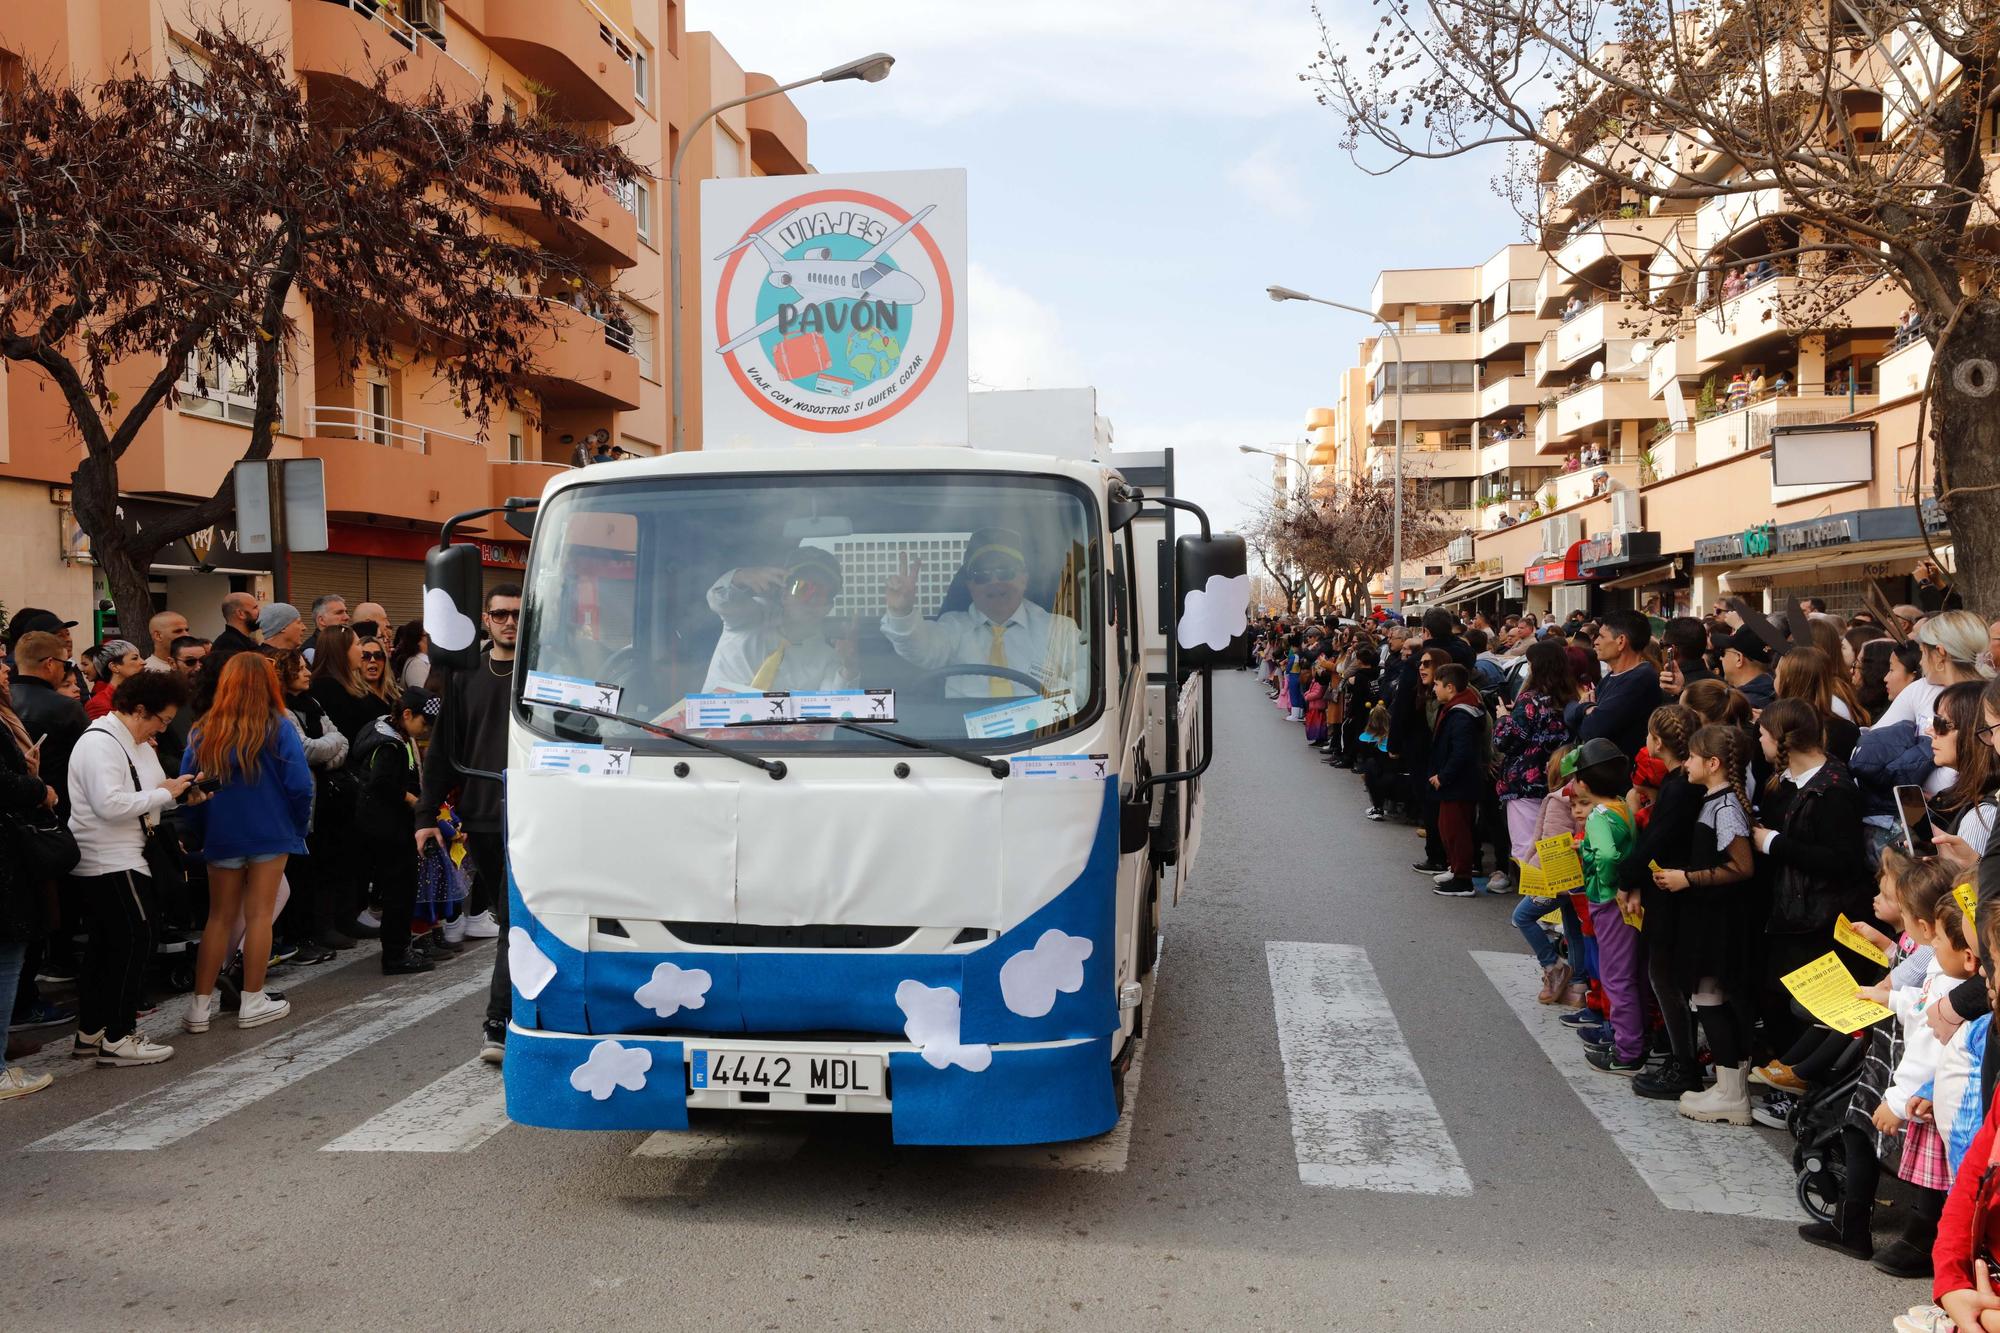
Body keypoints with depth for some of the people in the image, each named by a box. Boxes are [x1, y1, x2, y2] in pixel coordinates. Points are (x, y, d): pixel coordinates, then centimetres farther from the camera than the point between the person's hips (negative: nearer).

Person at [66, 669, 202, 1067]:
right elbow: (110, 804, -27)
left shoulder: (135, 743, 14)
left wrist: (179, 794, 0)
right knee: (135, 938, -8)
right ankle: (117, 1038, -2)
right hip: (110, 862, -10)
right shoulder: (100, 744, -17)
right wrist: (164, 793, -19)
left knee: (105, 943, 14)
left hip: (116, 858, 10)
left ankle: (90, 1033, 22)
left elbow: (140, 795, 18)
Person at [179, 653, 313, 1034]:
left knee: (220, 917, 12)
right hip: (270, 833, -3)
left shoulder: (203, 732, -1)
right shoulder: (277, 728, -9)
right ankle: (252, 1002, 9)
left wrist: (201, 832, 12)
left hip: (221, 836, 3)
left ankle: (200, 1005, 12)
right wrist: (299, 826, 3)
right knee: (259, 914, 4)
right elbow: (299, 785, -12)